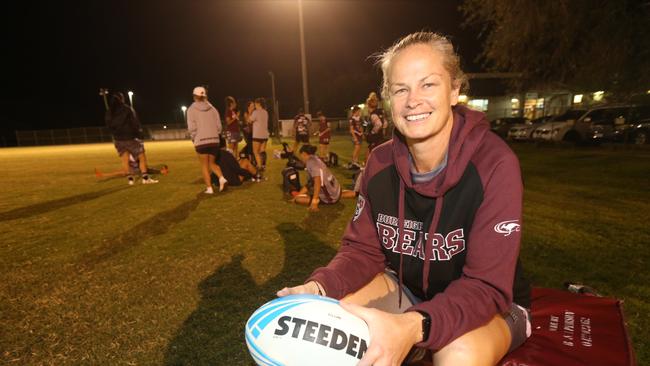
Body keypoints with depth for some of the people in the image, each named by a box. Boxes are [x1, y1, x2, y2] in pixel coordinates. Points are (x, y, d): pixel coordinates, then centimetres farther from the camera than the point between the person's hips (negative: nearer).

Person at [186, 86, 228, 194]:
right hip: (214, 140, 3)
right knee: (212, 163, 17)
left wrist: (194, 139, 9)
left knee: (204, 166, 7)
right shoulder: (212, 108, 8)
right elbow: (219, 126, 6)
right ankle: (221, 177, -6)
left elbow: (192, 128, -7)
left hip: (201, 141, -3)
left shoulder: (191, 109, -1)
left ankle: (209, 188, 6)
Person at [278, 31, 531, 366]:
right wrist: (320, 287, -28)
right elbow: (363, 249, -8)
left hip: (488, 304, -2)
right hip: (407, 291, 3)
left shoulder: (494, 163, -25)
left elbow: (486, 286, -27)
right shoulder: (380, 163, -11)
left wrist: (412, 327, -46)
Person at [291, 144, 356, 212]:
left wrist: (314, 201, -35)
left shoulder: (310, 161, -14)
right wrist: (297, 195, 10)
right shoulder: (315, 160, 12)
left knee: (298, 199, -8)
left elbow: (317, 181, -28)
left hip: (328, 197, -8)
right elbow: (309, 183, 12)